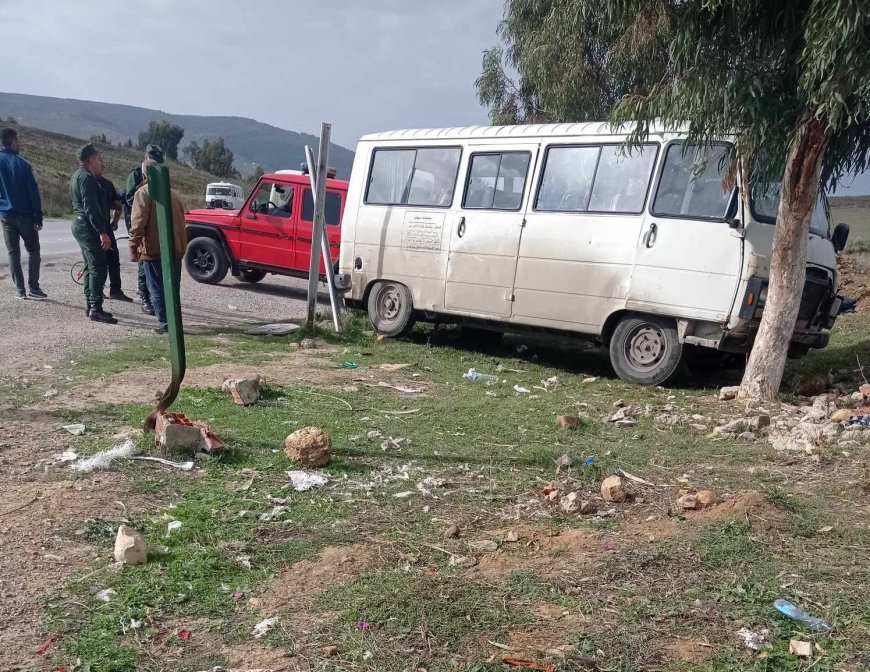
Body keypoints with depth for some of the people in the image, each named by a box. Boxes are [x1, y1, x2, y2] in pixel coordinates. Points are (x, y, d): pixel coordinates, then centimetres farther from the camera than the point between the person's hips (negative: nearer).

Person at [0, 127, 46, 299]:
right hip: (25, 215, -3)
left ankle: (19, 289, 8)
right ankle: (33, 287, 1)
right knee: (33, 251, 8)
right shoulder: (22, 164, -9)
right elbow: (34, 192, -10)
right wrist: (39, 217, -6)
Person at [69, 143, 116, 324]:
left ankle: (90, 305, 21)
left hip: (81, 226, 11)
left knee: (90, 267, 16)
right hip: (89, 227, -11)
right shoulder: (86, 177, -16)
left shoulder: (79, 175, 18)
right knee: (98, 268, -11)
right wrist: (102, 232, -25)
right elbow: (91, 207, -23)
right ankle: (96, 309, -13)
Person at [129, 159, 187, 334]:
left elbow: (138, 223, -14)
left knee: (157, 288, 0)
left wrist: (133, 248, -11)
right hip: (176, 248, 6)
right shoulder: (173, 193, 15)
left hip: (154, 250, -6)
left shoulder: (143, 192, -6)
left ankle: (165, 322, -2)